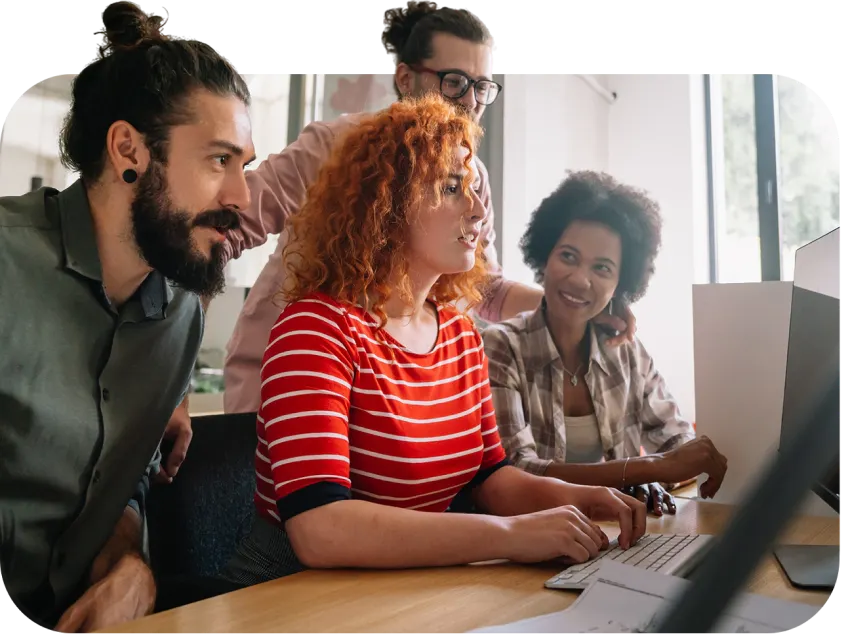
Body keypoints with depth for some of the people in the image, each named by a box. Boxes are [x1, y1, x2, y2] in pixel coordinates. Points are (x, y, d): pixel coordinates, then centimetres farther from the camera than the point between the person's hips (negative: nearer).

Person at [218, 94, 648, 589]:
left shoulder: (462, 333, 3)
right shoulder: (318, 327, -18)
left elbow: (489, 473, 9)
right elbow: (319, 529, -28)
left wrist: (572, 498, -9)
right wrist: (512, 534, -29)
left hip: (416, 586, 6)